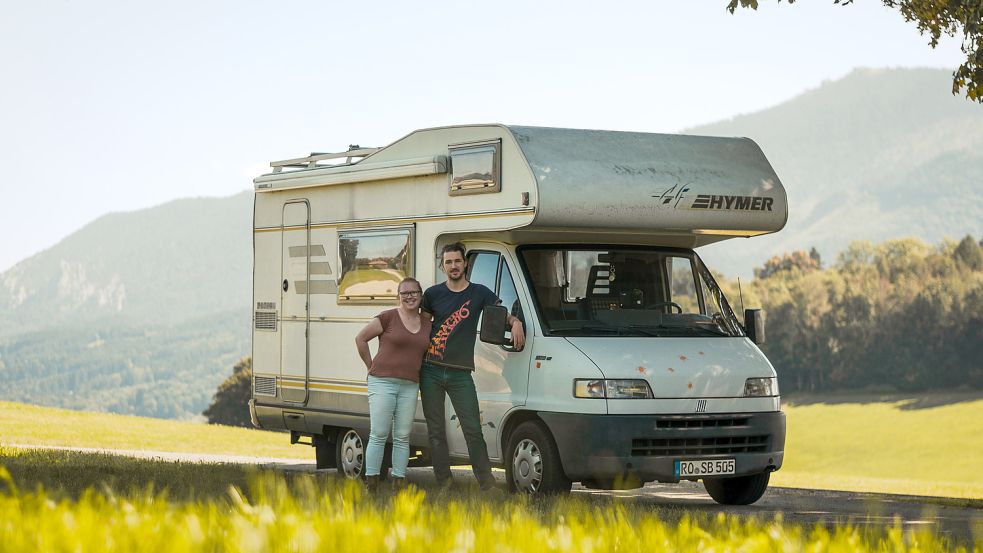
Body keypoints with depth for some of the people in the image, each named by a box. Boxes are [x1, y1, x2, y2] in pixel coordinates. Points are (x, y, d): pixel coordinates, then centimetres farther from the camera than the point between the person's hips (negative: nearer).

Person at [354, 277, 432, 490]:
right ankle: (371, 483, -3)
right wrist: (371, 366, 4)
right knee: (378, 435, -5)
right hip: (383, 382, -4)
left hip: (410, 386, 5)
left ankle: (399, 482, 10)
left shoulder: (427, 324, 10)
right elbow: (360, 339, 0)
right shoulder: (388, 318, -5)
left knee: (402, 437, 6)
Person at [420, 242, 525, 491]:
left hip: (461, 373, -1)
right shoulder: (433, 294, 8)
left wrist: (515, 322, -13)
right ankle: (444, 482, 8)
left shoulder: (479, 293, 6)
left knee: (473, 430, -7)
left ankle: (487, 484, -3)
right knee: (435, 431, 3)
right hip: (431, 372, 1)